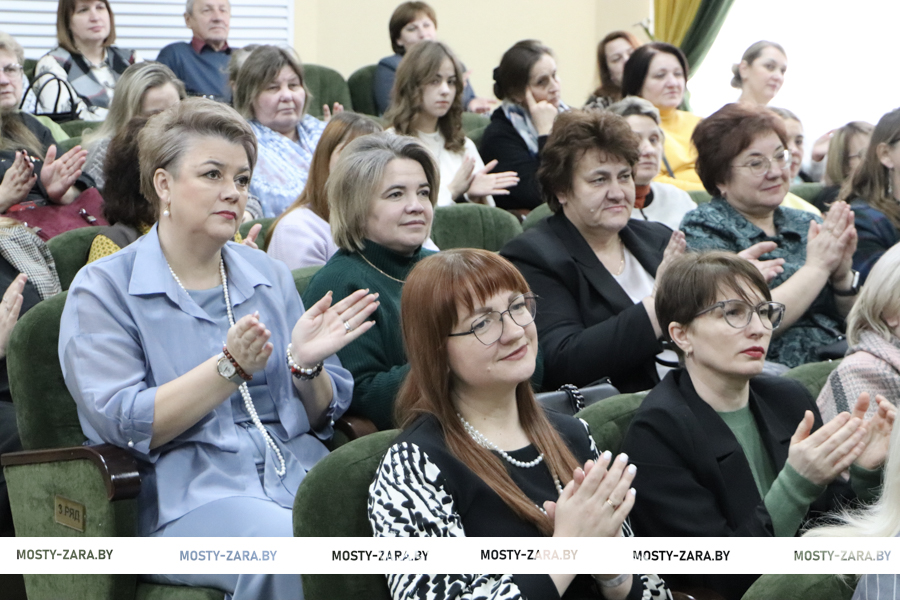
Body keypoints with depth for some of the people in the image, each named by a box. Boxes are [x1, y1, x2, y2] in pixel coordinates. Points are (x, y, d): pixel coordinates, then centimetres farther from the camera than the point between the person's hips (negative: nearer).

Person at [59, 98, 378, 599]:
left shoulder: (271, 277, 19)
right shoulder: (103, 289, 3)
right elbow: (123, 424, -9)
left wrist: (306, 364, -6)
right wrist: (230, 369, -19)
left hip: (299, 473, 5)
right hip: (186, 493, -5)